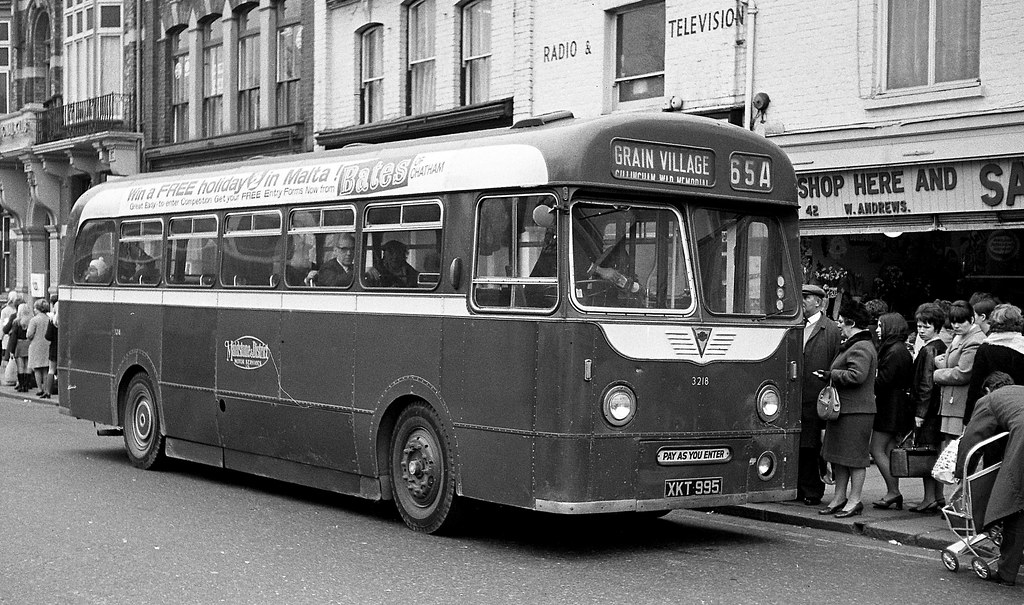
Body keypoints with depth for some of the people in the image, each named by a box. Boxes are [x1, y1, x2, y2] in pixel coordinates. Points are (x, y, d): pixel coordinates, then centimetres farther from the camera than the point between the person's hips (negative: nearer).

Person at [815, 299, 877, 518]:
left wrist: (831, 374, -16)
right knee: (837, 456, 13)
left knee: (854, 456, -3)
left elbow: (857, 375, -26)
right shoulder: (851, 345, 18)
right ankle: (839, 497, 20)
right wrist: (830, 375, 8)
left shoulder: (861, 348, -15)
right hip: (842, 408, 11)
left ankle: (854, 500, 3)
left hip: (855, 411, -11)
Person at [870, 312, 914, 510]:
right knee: (889, 451, 10)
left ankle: (893, 491, -7)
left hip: (890, 406, -10)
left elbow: (883, 380, -21)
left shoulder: (894, 351, -16)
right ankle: (893, 494, 11)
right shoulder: (901, 350, 16)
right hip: (897, 405, 10)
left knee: (877, 449, -7)